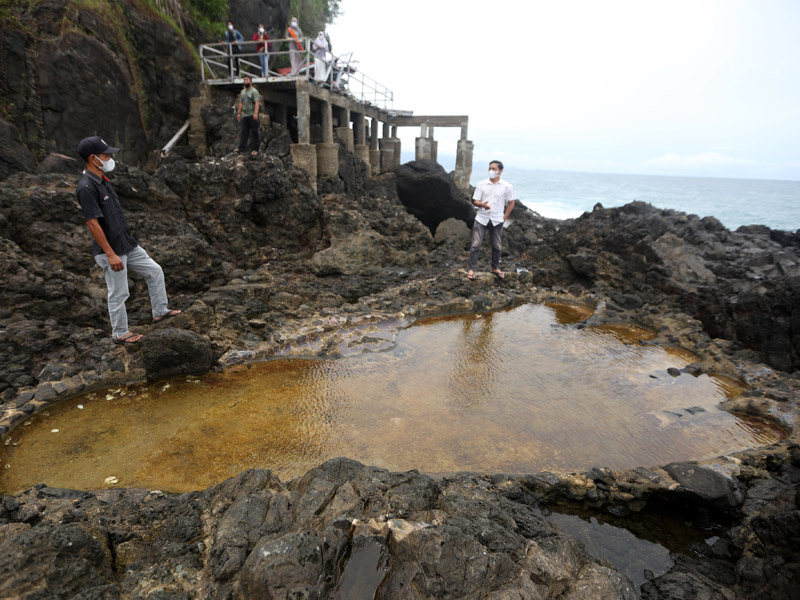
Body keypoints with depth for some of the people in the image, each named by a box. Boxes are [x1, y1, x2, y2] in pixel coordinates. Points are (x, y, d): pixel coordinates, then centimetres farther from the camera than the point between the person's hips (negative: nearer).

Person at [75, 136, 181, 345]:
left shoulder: (102, 180, 9)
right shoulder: (86, 187, -21)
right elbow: (92, 223, -24)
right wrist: (111, 254, -24)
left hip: (127, 245, 9)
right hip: (110, 251, -9)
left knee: (154, 271, 13)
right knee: (118, 294, 4)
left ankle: (159, 311, 26)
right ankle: (119, 334, 21)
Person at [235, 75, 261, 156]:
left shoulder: (254, 91, -7)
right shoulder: (242, 91, 18)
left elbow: (257, 103, -18)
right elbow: (241, 103, 22)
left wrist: (255, 113, -29)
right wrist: (238, 113, 17)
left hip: (252, 115, -7)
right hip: (244, 115, 7)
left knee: (254, 132, -2)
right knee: (244, 131, 7)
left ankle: (256, 149, 3)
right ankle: (241, 147, 8)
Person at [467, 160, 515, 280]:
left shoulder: (507, 186, -3)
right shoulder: (481, 184, -1)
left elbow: (511, 203, 6)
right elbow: (475, 201, -1)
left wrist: (504, 218, 0)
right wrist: (482, 204, -23)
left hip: (497, 220, 0)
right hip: (481, 218, 0)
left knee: (496, 246, 11)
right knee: (475, 245, -4)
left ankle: (495, 268, 28)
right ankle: (471, 269, 3)